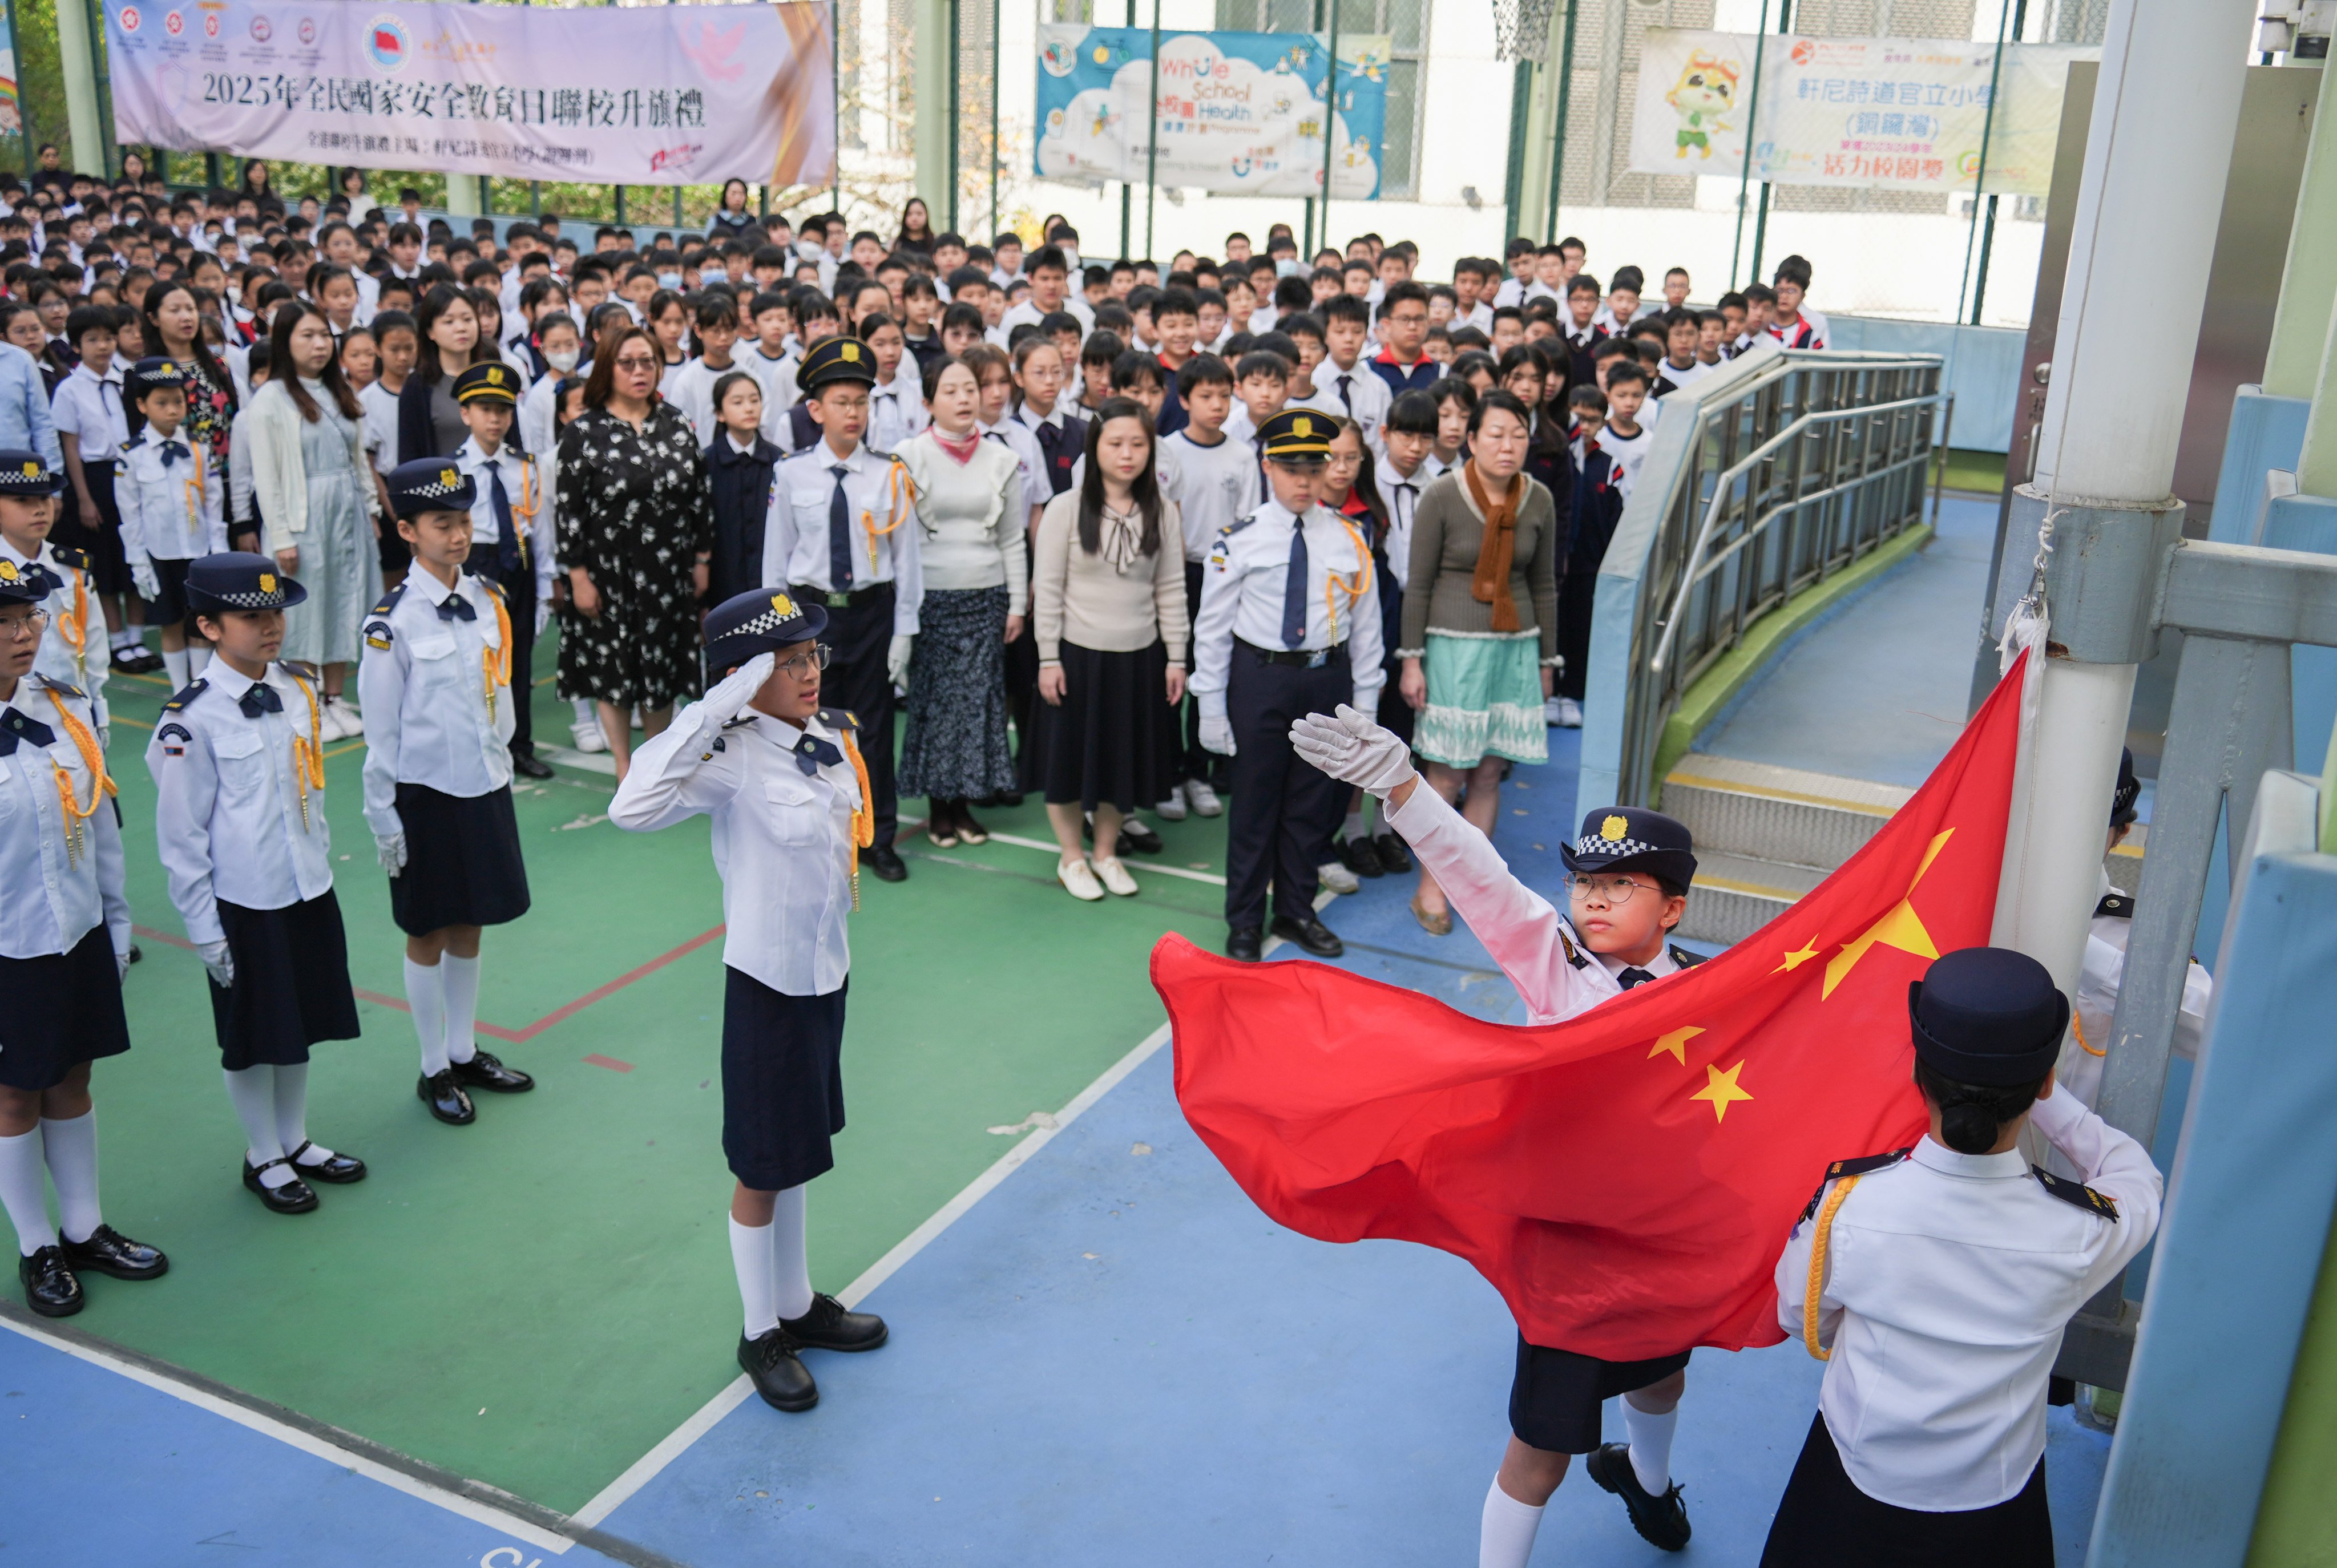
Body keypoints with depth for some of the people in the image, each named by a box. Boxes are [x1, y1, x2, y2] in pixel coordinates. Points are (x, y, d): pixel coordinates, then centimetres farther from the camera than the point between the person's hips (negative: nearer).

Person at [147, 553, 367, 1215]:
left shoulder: (301, 689, -1)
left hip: (310, 890, 5)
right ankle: (264, 1159, 30)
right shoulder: (193, 721, -18)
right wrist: (204, 930, -9)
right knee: (253, 1040, 10)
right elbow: (180, 838, -12)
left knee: (304, 1024, 18)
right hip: (243, 906, -5)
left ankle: (296, 1142, 38)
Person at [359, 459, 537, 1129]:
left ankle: (466, 1054, 31)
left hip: (485, 788, 5)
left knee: (469, 927, 16)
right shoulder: (393, 623, -15)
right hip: (426, 795, -5)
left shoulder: (488, 601, 1)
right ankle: (435, 1071, 21)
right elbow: (381, 729, -11)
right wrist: (383, 819, -8)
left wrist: (502, 763, 13)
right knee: (428, 936, 8)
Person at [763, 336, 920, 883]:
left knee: (873, 726, 8)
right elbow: (776, 556, 3)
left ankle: (878, 838, 22)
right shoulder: (792, 475, -2)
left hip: (872, 610, 0)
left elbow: (906, 557, 0)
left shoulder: (889, 476, -2)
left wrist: (903, 631, -2)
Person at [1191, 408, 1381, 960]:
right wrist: (1212, 706, -4)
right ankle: (1245, 921, 21)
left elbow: (1365, 627, 7)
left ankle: (1297, 911, 31)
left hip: (1328, 678, 3)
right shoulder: (1240, 540, -6)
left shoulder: (1349, 541, 3)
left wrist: (1365, 704, 6)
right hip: (1260, 677, -3)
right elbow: (1212, 628, -3)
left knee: (1313, 801, 13)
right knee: (1254, 801, 6)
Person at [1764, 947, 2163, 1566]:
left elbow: (1800, 1318, -6)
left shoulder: (1847, 1202, -28)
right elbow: (2135, 1172, -1)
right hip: (1994, 1507, 1)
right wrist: (2037, 1092, 1)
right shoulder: (2083, 1233, -27)